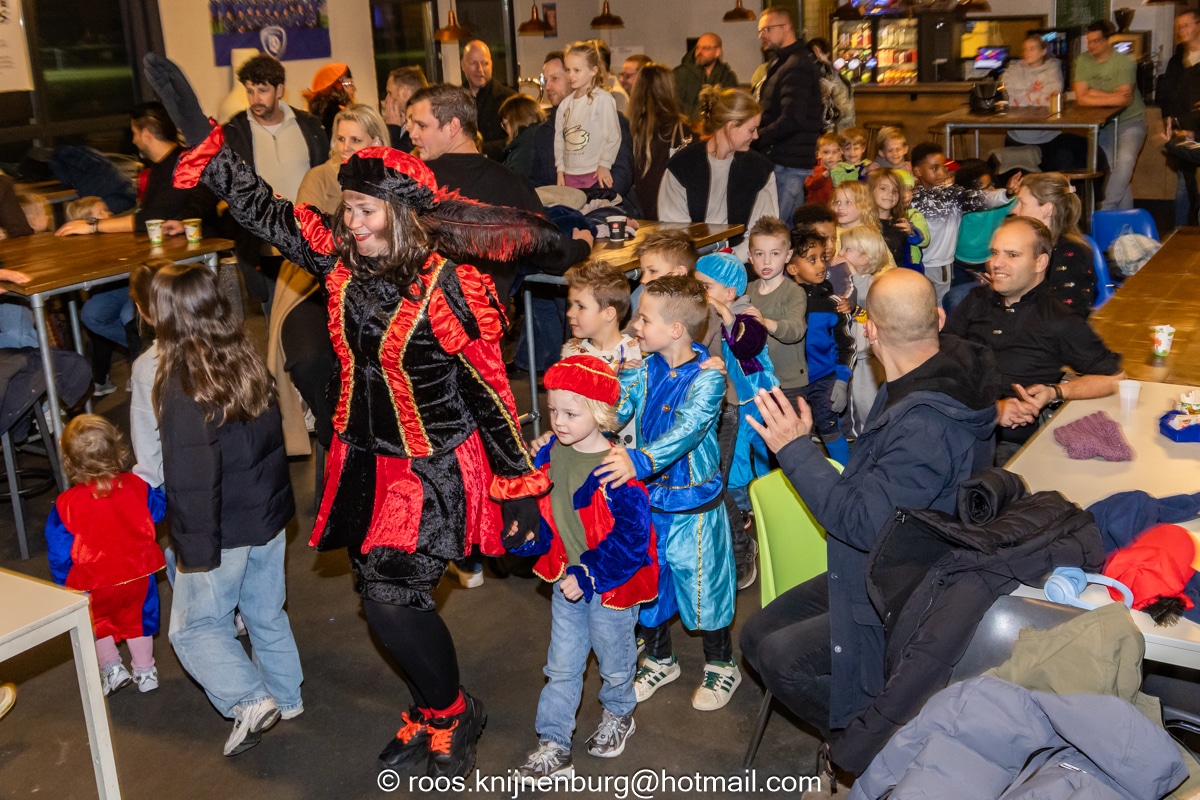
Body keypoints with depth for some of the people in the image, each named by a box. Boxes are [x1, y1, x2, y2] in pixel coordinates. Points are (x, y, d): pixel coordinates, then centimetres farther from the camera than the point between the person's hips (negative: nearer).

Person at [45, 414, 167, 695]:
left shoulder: (65, 505, -20)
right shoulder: (136, 486, -14)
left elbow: (59, 551, -9)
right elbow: (158, 509, 7)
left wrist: (63, 582, 7)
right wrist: (159, 486, 27)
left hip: (93, 584, -2)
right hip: (138, 574, 2)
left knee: (97, 623, 26)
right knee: (138, 619, 23)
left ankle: (112, 668, 26)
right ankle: (145, 672, 31)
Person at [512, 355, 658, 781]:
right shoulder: (550, 455, -6)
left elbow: (630, 537, -24)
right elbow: (539, 510, 10)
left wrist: (586, 577, -23)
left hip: (611, 583, -5)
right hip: (566, 579, 5)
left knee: (614, 661, 19)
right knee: (561, 666, 13)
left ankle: (618, 714, 47)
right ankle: (552, 746, 23)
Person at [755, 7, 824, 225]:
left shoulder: (796, 66, -13)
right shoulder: (780, 63, 19)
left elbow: (791, 120, -22)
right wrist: (757, 136, 5)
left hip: (787, 163, -10)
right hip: (790, 160, 10)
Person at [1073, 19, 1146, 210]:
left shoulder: (1124, 62, -15)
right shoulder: (1083, 60, -5)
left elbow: (1125, 100, -23)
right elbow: (1081, 98, -12)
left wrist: (1094, 94, -18)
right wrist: (1114, 96, -16)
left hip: (1130, 121, -4)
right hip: (1103, 124, 4)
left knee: (1125, 160, -26)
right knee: (1116, 172, 1)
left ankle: (1106, 209, -19)